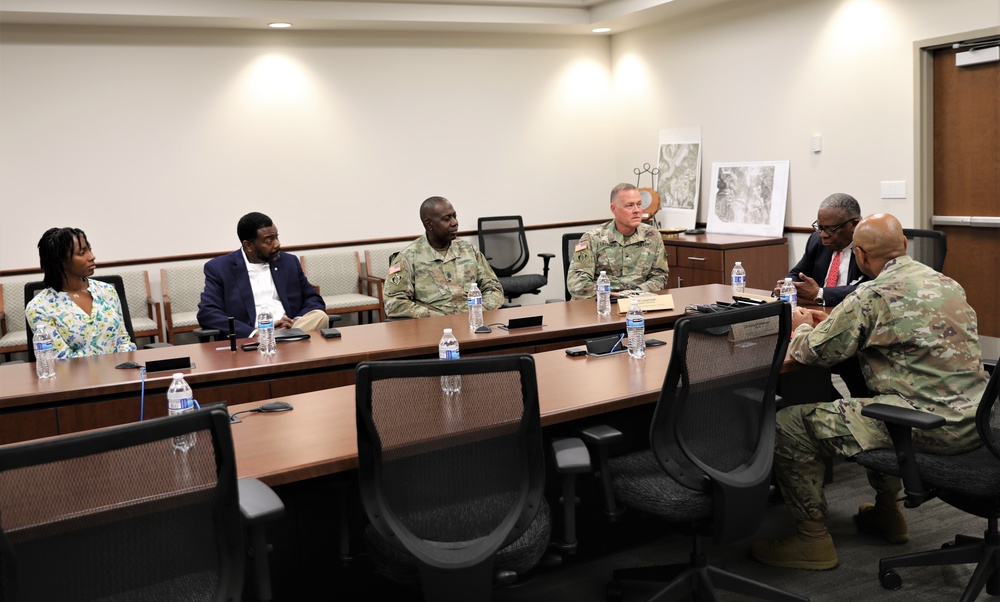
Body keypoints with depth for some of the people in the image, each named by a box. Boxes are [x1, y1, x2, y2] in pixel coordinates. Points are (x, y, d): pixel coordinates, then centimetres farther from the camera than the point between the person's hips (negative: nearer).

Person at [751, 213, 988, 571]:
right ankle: (886, 510, 40)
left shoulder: (872, 296, -14)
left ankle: (813, 538, 5)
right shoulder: (946, 283, 13)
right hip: (972, 418, 9)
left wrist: (803, 326, 14)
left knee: (788, 423, -6)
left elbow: (813, 353, -9)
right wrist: (831, 321, 24)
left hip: (930, 424, -9)